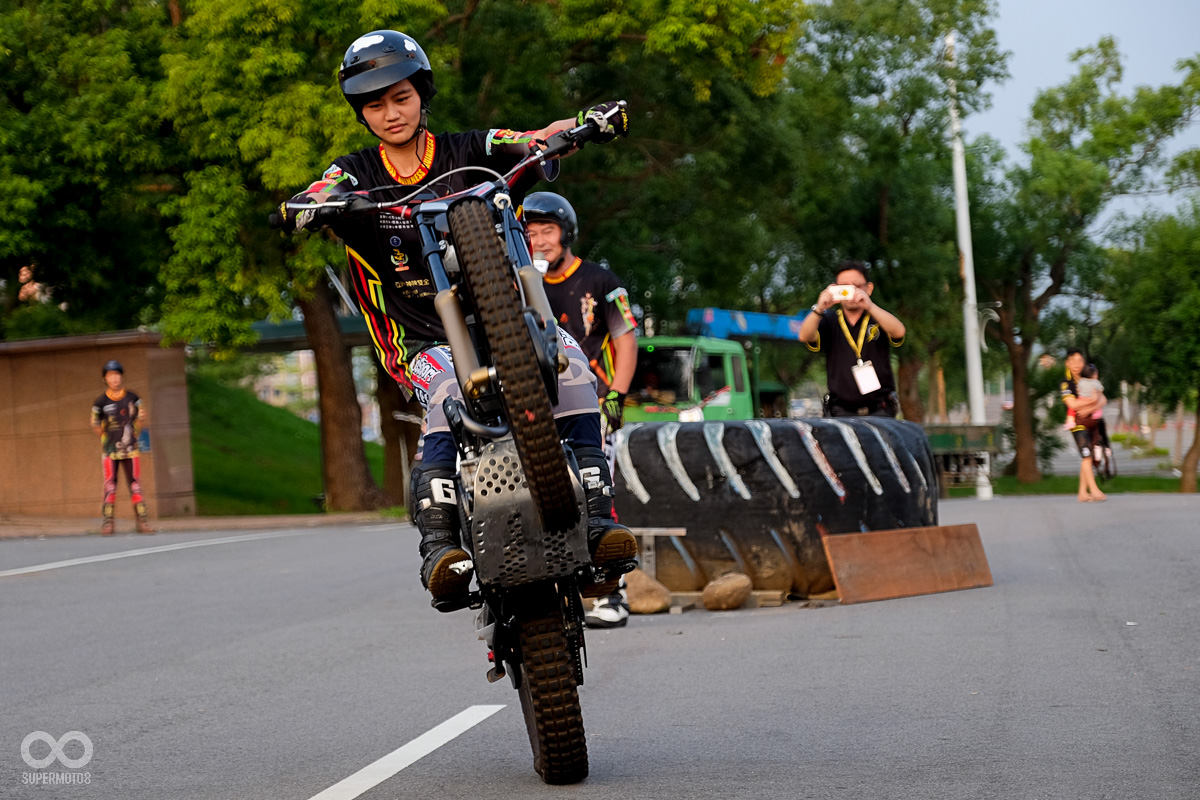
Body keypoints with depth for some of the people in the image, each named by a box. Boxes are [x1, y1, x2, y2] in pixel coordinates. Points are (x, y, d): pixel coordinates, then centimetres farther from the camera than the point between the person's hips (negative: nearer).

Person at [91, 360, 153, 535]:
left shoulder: (132, 399, 4)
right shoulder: (101, 402, -2)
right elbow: (95, 424, 6)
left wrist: (140, 418, -2)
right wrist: (100, 430, -5)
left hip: (130, 448, 1)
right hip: (110, 450, -1)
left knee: (135, 485, 1)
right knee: (109, 486, -2)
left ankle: (142, 521, 4)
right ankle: (108, 522, 4)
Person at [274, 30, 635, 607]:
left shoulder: (468, 151, 4)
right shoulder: (356, 175, 5)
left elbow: (540, 142, -7)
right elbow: (307, 203, -12)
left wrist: (589, 123, -28)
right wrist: (304, 206, -36)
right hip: (420, 339, -1)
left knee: (570, 364, -27)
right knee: (451, 395, -34)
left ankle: (596, 518, -29)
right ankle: (438, 544, -40)